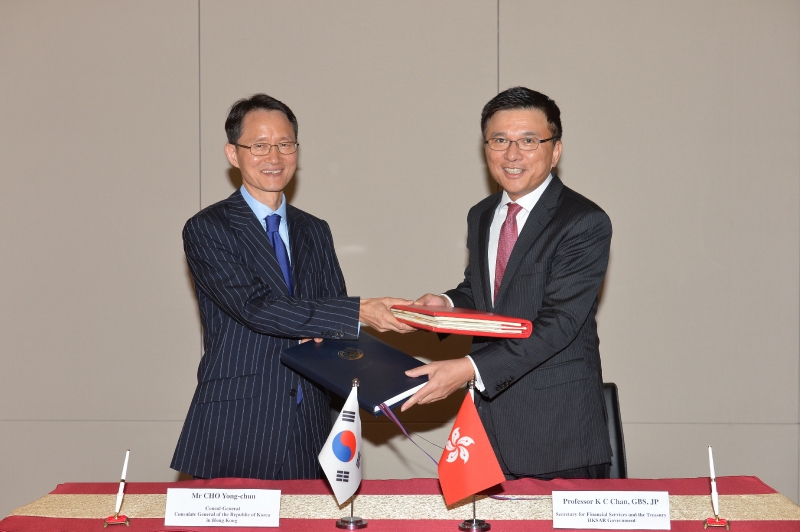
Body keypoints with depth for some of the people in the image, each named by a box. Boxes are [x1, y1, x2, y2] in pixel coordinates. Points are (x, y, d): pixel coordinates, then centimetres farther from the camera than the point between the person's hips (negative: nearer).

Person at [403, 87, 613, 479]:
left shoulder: (585, 223, -12)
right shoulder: (480, 217, 12)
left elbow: (558, 322, -20)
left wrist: (470, 368, -27)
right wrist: (448, 303, 0)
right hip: (489, 419, 6)